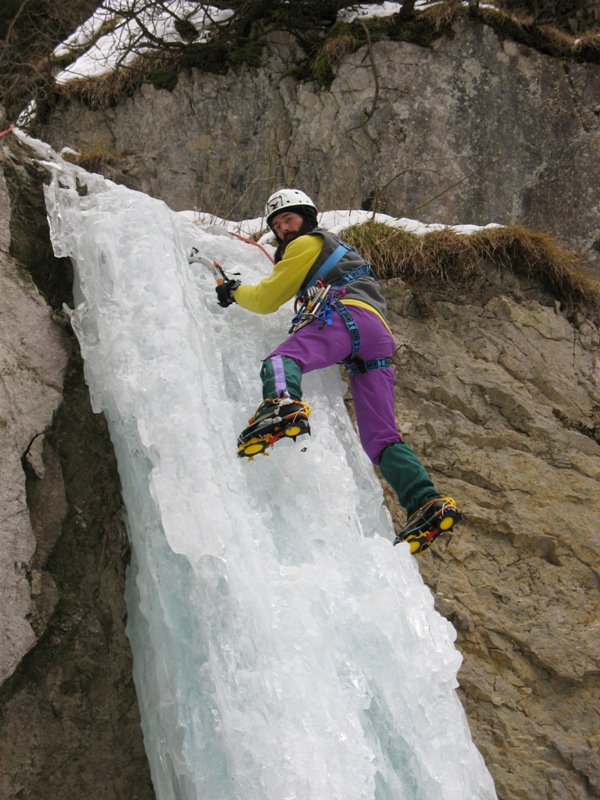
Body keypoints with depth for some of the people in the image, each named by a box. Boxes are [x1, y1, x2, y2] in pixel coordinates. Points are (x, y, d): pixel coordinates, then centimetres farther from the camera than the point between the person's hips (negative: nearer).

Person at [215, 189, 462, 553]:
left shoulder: (308, 243, 19)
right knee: (380, 438, 1)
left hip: (347, 314, -8)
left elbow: (266, 299, 19)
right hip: (380, 336, 8)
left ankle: (283, 407, -64)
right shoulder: (338, 248, 44)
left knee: (282, 358, -30)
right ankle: (428, 504, -15)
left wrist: (234, 291, 36)